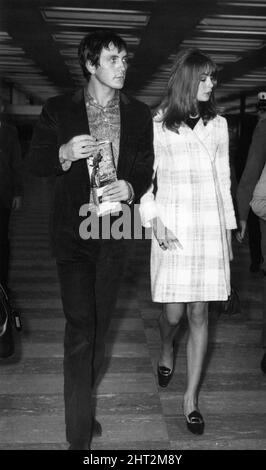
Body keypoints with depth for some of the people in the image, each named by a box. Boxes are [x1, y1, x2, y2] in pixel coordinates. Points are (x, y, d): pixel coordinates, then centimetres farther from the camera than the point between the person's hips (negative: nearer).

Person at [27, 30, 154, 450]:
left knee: (99, 325, 14)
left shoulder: (140, 115, 6)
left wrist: (131, 187, -14)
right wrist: (64, 154, -18)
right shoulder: (58, 110, 0)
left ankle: (84, 402, 37)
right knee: (80, 329, -9)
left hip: (115, 234, 3)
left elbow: (147, 170, 10)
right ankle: (79, 434, 3)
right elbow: (35, 163, 3)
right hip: (73, 233, -3)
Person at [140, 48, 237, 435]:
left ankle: (191, 397, 16)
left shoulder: (218, 124, 11)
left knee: (199, 314, 3)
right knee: (173, 313, -2)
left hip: (211, 228, 2)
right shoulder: (157, 124, 3)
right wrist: (154, 221, -8)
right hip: (172, 228, -2)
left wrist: (228, 230, 11)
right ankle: (166, 349, 35)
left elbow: (223, 180, 13)